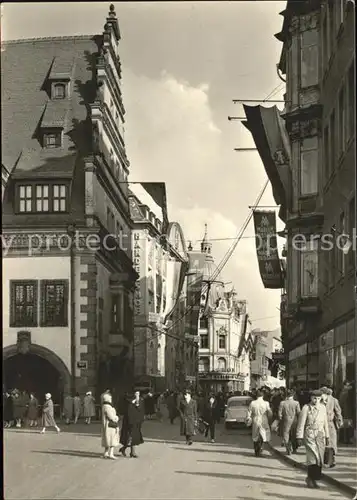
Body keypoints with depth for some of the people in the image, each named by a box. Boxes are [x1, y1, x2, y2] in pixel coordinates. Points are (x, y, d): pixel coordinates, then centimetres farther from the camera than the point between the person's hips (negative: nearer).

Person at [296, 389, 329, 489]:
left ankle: (313, 479, 12)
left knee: (320, 458, 1)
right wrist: (299, 437, -8)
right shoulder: (306, 408, -4)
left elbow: (325, 422, 17)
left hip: (320, 435, 5)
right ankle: (310, 478, -3)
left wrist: (327, 436, 17)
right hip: (309, 435, -5)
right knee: (313, 457, -14)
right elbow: (301, 423, -4)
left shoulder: (323, 407, 10)